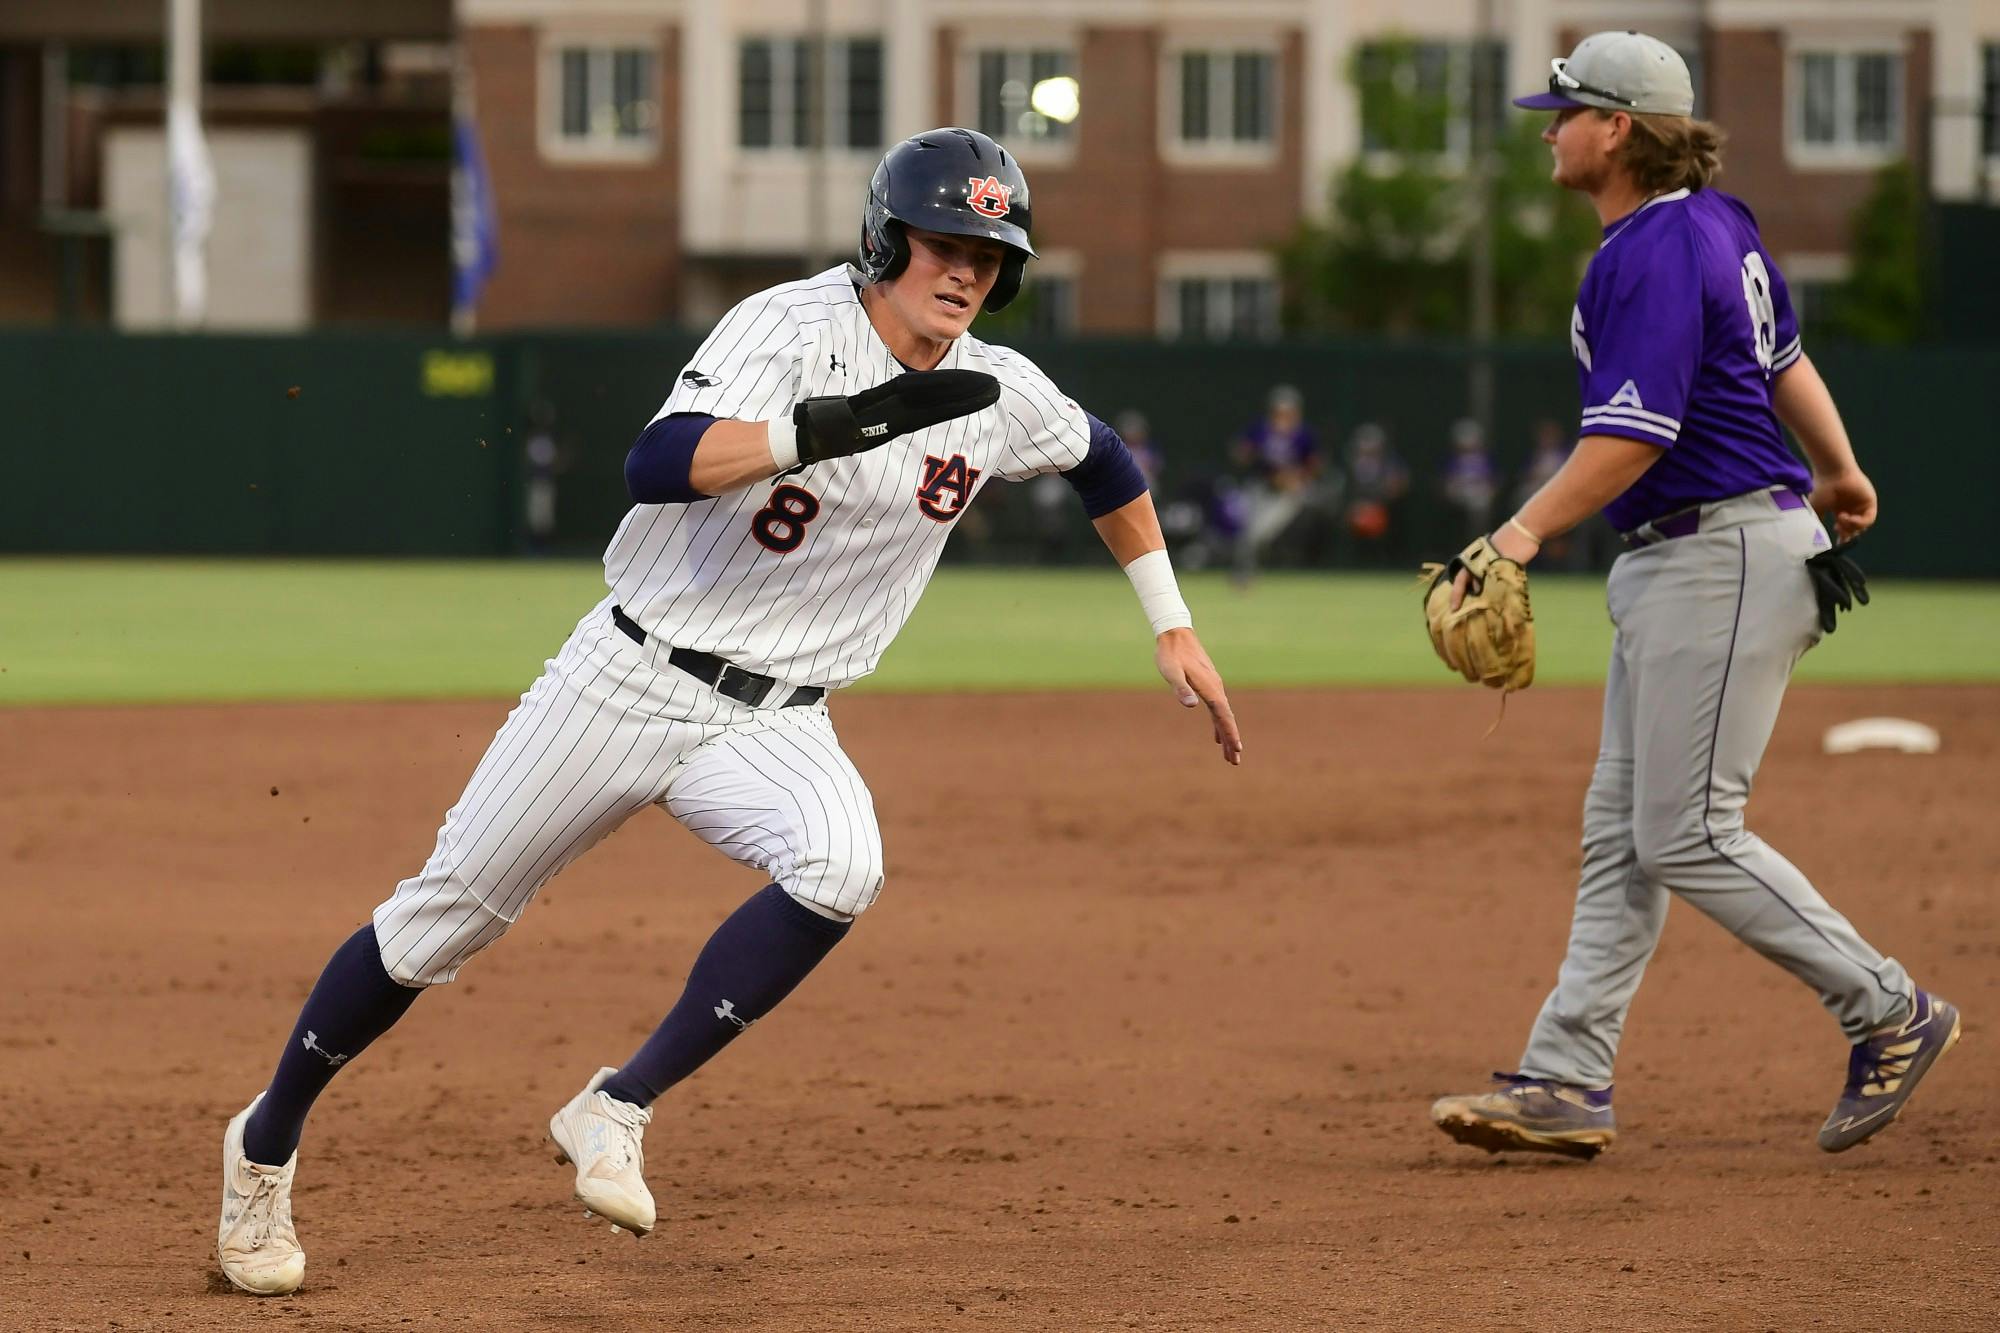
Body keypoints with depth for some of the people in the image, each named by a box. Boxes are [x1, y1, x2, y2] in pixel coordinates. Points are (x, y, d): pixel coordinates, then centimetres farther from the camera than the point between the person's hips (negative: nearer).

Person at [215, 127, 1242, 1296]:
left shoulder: (1000, 394, 0)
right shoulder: (793, 327, -16)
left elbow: (1105, 459, 23)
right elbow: (658, 466, -32)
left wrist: (1173, 626, 21)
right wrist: (836, 426, -44)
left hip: (770, 723, 3)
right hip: (629, 676, -3)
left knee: (841, 861, -31)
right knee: (446, 917, 3)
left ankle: (618, 1111, -21)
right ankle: (270, 1140, 26)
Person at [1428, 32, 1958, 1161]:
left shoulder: (1655, 255, -18)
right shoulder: (1717, 222, 13)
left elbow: (1633, 435, -26)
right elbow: (1786, 354, 25)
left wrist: (1530, 530, -31)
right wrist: (1839, 471, 37)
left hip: (1727, 553, -11)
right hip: (1671, 561, 11)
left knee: (1688, 836, -8)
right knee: (1622, 832, 8)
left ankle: (1891, 1015, 2)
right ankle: (1568, 1080, 8)